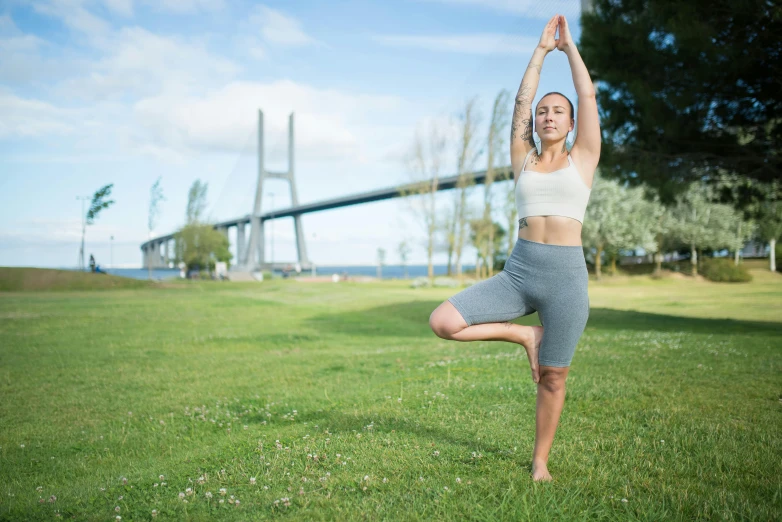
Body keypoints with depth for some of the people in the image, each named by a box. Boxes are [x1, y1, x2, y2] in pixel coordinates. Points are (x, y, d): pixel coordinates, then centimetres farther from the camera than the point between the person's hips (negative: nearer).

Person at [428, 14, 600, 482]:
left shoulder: (582, 159, 9)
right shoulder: (524, 161, 14)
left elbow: (588, 96, 9)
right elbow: (521, 101, 12)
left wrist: (569, 44, 19)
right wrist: (542, 48, 19)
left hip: (566, 274, -2)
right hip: (518, 271, 2)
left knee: (553, 378, 4)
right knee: (443, 322, -14)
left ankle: (540, 462, 25)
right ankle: (525, 335, 6)